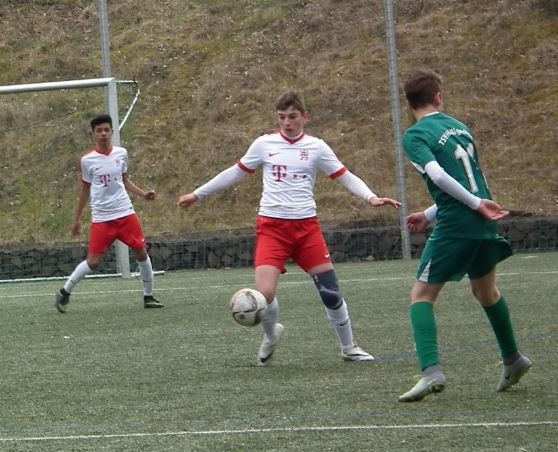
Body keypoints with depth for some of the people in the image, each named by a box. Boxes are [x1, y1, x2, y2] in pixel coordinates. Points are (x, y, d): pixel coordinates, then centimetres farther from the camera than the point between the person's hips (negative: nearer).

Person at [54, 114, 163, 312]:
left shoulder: (121, 153, 3)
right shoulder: (88, 160, -5)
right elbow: (85, 190, 7)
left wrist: (143, 194, 3)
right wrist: (77, 220, 10)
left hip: (126, 214, 3)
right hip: (101, 218, -3)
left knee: (141, 253, 1)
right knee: (93, 262, -5)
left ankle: (148, 296, 16)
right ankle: (64, 293, 13)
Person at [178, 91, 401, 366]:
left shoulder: (316, 147, 4)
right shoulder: (264, 144, 5)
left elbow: (345, 177, 4)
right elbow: (235, 173, 15)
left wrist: (371, 198, -13)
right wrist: (198, 194, 20)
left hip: (306, 227, 1)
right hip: (271, 227, -1)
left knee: (330, 291, -3)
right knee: (264, 294, -16)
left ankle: (349, 348, 18)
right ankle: (270, 336, 16)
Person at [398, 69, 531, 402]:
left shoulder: (415, 135, -6)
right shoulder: (460, 127, 15)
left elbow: (438, 176, -21)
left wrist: (476, 204, -15)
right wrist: (430, 215, 21)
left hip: (456, 226, -7)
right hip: (484, 224, 7)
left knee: (422, 295, 1)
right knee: (486, 290, 27)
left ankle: (432, 371, -16)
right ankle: (513, 360, 41)